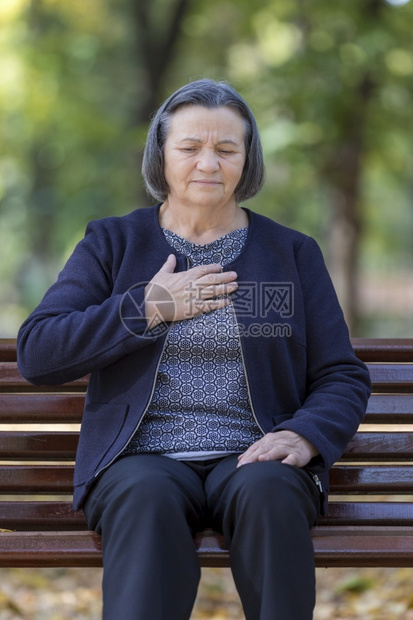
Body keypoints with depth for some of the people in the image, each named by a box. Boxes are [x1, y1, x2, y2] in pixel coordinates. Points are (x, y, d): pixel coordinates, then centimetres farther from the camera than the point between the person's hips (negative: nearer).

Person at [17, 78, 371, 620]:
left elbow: (342, 377, 11)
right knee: (148, 501, -36)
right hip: (142, 459, -1)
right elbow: (36, 354, 3)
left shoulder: (292, 252, 15)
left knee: (269, 492, -35)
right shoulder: (112, 243, 14)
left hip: (250, 457, 1)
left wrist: (304, 436, -11)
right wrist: (147, 309, -4)